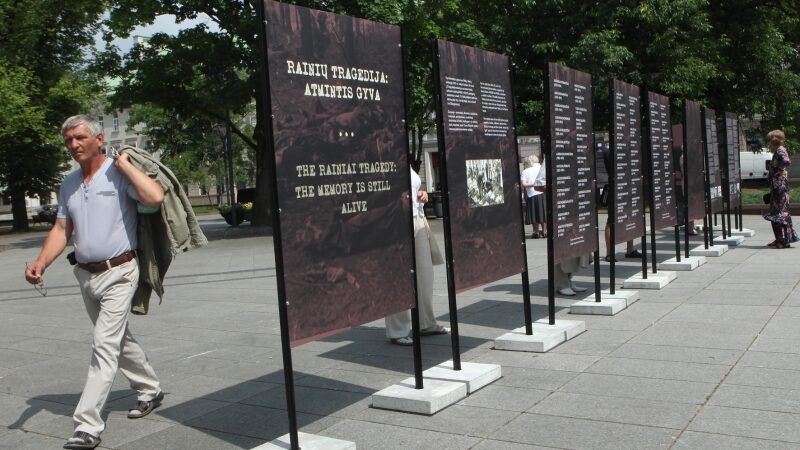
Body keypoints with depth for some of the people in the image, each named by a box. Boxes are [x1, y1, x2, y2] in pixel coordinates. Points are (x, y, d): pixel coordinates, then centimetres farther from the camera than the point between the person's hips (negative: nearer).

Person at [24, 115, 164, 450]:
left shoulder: (118, 174, -11)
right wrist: (41, 262, -6)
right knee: (118, 339, 19)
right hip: (85, 275, 8)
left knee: (104, 346, -11)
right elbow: (61, 229, 10)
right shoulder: (68, 183, 9)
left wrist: (124, 163, -20)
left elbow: (155, 197, -29)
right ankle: (150, 390, 38)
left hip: (118, 274, -7)